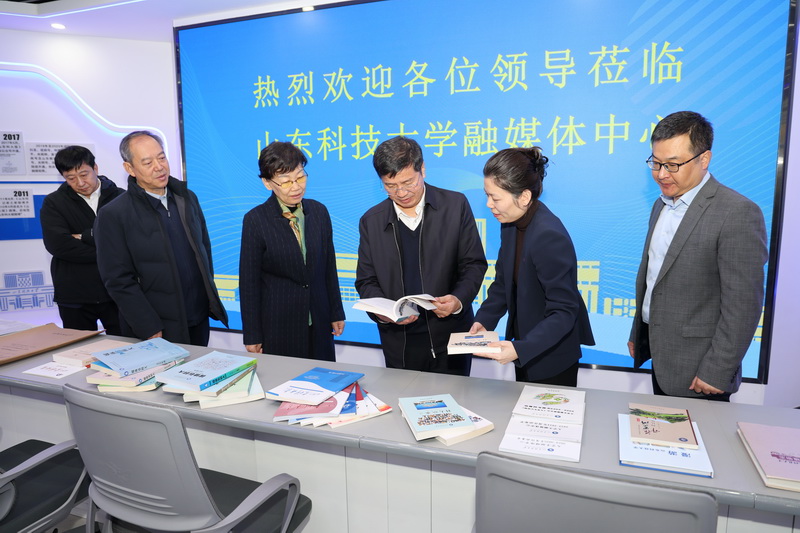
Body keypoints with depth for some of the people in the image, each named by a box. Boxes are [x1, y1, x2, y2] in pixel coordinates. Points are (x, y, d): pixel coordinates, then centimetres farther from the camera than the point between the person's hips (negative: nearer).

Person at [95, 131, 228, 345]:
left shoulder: (188, 198, 6)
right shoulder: (113, 215, -10)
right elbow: (119, 281, -11)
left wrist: (210, 297, 10)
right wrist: (153, 332, -14)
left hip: (200, 321, 5)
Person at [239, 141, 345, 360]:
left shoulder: (319, 211, 0)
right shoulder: (255, 220, -11)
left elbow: (329, 266, 6)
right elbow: (248, 282, -7)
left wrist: (336, 313, 9)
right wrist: (252, 336, -5)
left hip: (318, 323, 4)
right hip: (277, 325, -3)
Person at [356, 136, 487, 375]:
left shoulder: (455, 205, -4)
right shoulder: (371, 221, 2)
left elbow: (474, 264, -2)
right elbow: (366, 280, 4)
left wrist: (459, 299, -20)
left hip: (449, 340, -1)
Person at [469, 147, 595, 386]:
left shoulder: (550, 236, -29)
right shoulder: (510, 223, -5)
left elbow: (563, 311, -25)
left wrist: (521, 349, -34)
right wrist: (484, 319, -6)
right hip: (523, 345, 8)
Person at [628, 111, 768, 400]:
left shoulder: (738, 213, -17)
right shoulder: (662, 204, 8)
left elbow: (743, 305, -19)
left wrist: (717, 373, -17)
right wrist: (637, 333, 16)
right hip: (659, 357, 7)